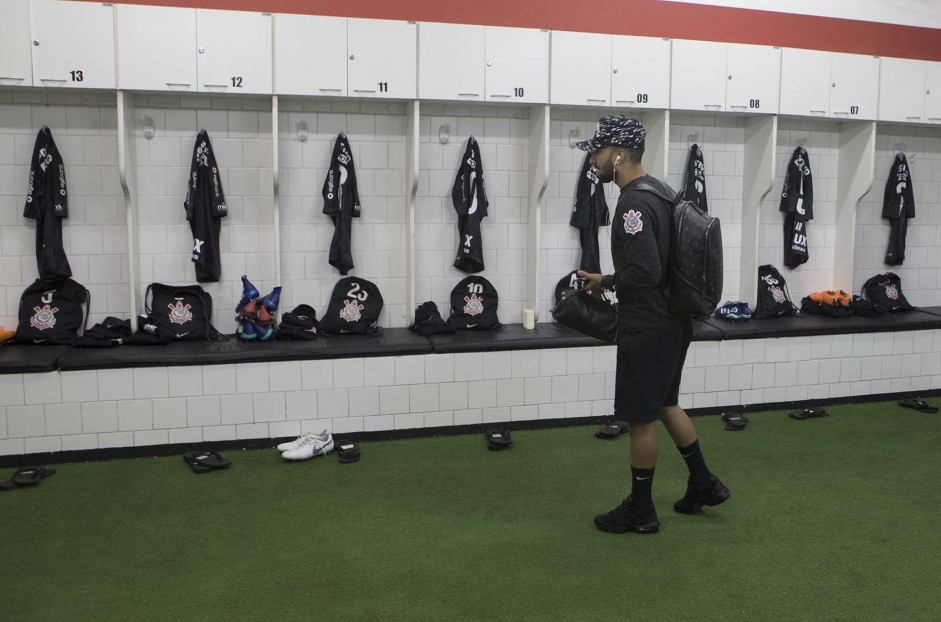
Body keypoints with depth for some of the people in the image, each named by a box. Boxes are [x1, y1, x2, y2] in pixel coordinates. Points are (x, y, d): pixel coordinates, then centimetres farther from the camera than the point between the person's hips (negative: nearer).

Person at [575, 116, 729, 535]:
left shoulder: (634, 203, -22)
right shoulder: (659, 191, 11)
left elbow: (645, 272, -30)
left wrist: (604, 282, -14)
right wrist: (613, 280, 15)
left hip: (648, 327, -10)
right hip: (673, 319, 10)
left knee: (640, 418, 2)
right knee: (663, 404, 23)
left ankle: (640, 511, 16)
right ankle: (703, 484, 33)